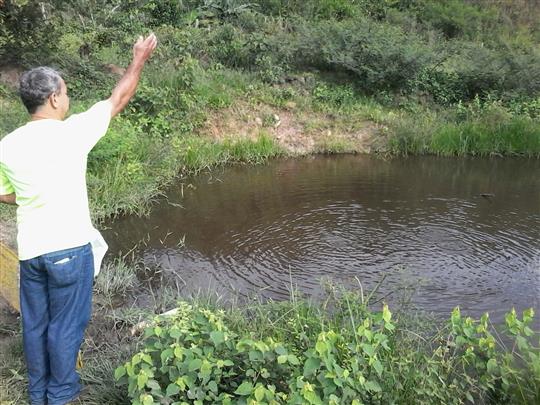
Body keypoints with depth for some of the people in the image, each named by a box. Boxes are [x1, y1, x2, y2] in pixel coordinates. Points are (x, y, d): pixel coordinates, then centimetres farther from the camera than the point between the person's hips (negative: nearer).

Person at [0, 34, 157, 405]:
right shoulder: (73, 132, -15)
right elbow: (119, 100, -3)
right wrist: (140, 58, 9)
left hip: (30, 249, 5)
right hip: (69, 247, -5)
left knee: (35, 322, 20)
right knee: (66, 324, 12)